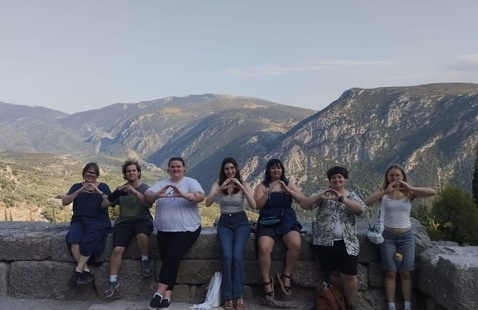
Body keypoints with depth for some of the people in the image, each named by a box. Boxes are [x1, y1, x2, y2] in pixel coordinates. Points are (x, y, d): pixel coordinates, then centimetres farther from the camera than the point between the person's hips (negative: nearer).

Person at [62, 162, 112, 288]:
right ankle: (86, 271, -27)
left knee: (89, 241, -34)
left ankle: (78, 271, -27)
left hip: (98, 221, -2)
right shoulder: (77, 186, 16)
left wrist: (98, 191, -16)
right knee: (73, 240, -31)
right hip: (79, 221, 2)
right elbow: (64, 202, 3)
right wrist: (79, 191, -10)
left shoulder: (103, 186, 10)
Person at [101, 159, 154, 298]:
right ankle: (113, 281, -4)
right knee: (117, 249, -18)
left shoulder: (145, 188, 4)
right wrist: (116, 193, -11)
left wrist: (135, 191, -22)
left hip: (142, 219, -2)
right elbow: (104, 205, 8)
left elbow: (149, 204, -13)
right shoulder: (121, 189, 12)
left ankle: (145, 260, -9)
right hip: (124, 222, 2)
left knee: (142, 235, -37)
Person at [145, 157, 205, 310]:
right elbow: (147, 194, -4)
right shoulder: (161, 183, 12)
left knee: (172, 256, -18)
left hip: (186, 229, -3)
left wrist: (183, 195, -34)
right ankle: (166, 296, -7)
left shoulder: (191, 182, 2)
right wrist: (156, 195, -28)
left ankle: (159, 292, -9)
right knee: (168, 259, -11)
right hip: (164, 230, 3)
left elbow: (200, 196, -16)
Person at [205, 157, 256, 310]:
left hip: (241, 222, 0)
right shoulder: (218, 184, 3)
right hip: (224, 223, 0)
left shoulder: (244, 185, 2)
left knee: (237, 256, -23)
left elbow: (253, 206, -13)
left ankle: (238, 295, -12)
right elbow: (207, 203, -14)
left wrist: (241, 187, -20)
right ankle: (228, 296, -13)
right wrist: (220, 188, -25)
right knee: (227, 256, -23)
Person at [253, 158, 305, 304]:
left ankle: (286, 275, -7)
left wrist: (287, 190, -10)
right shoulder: (262, 186, 9)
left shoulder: (288, 184, 13)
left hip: (287, 220, 1)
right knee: (264, 248, -31)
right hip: (268, 222, -1)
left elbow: (302, 200, 2)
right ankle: (267, 282, -12)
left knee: (295, 244, -30)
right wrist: (268, 192, -18)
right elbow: (257, 205, -4)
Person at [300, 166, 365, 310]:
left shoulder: (352, 195, 7)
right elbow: (303, 205, -5)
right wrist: (319, 197, -21)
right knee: (332, 274, 9)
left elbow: (361, 209, -13)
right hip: (325, 242, 0)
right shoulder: (322, 193, 5)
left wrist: (341, 199, -23)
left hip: (347, 243, 0)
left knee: (349, 276, -1)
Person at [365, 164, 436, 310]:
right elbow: (367, 202, -23)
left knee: (406, 273, 6)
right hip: (388, 236, -1)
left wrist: (411, 188, -28)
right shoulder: (383, 192, -5)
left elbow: (432, 192, -16)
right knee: (390, 273, 3)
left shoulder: (409, 193, -3)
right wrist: (386, 191, -32)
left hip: (406, 236, 1)